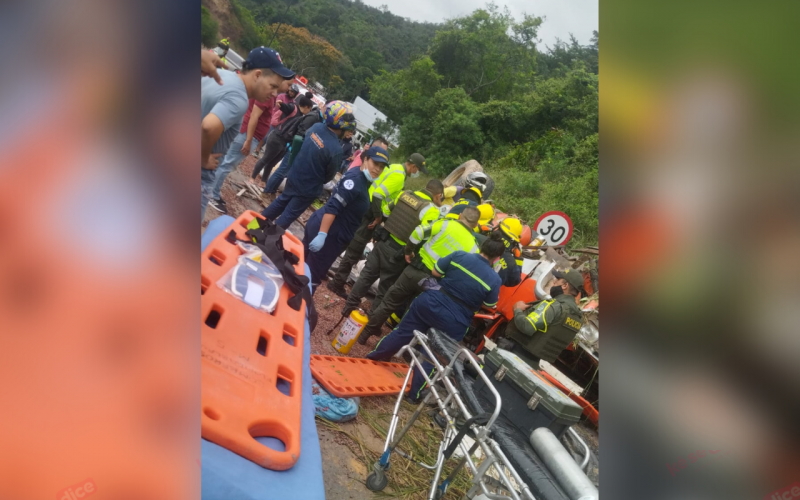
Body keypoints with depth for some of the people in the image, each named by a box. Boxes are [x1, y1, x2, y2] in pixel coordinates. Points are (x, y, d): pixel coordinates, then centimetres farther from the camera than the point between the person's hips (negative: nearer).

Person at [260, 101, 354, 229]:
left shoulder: (316, 127, -13)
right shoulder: (336, 149, -31)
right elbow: (330, 174, -13)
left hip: (294, 176, 7)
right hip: (309, 188, -7)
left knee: (282, 201, 29)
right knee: (289, 214, 12)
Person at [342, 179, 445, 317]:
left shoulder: (405, 194, 5)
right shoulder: (432, 210, -15)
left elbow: (386, 210, 16)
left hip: (382, 241, 6)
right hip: (397, 252, -6)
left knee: (367, 275, 19)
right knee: (386, 289, 10)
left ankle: (349, 306, 29)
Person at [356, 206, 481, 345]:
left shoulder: (446, 224, -4)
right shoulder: (473, 247, -2)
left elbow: (418, 232, -9)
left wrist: (408, 250, 5)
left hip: (414, 270, 0)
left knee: (389, 302, 14)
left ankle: (367, 332, 22)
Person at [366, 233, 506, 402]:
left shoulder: (459, 255, -8)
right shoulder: (494, 279, -11)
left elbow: (435, 272, 2)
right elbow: (489, 306, 3)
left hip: (431, 302, 2)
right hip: (454, 321, -2)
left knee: (403, 332, 19)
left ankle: (372, 358, 34)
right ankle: (414, 394, 25)